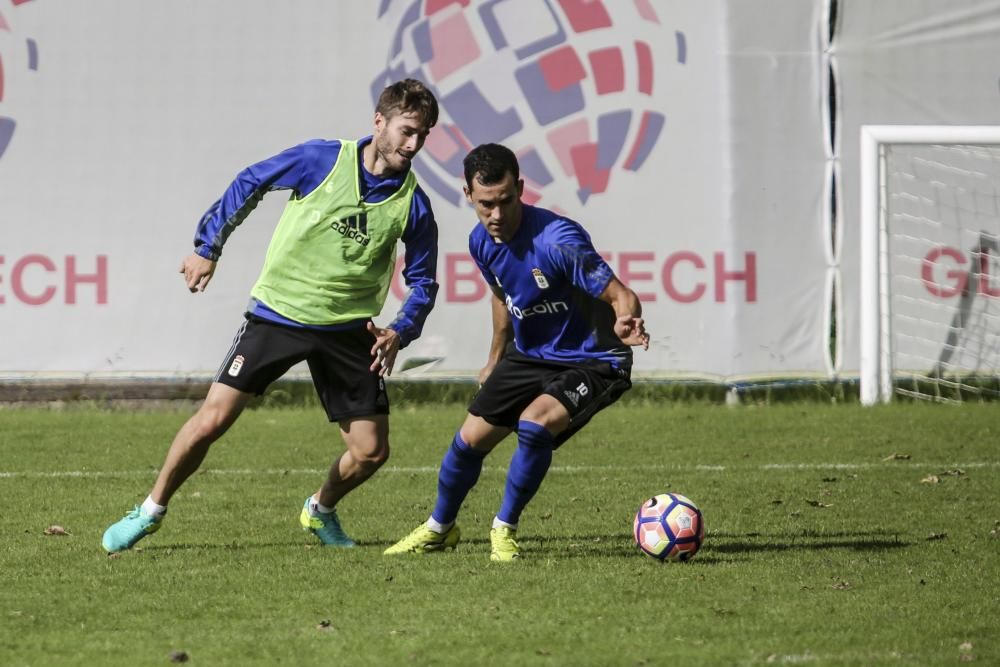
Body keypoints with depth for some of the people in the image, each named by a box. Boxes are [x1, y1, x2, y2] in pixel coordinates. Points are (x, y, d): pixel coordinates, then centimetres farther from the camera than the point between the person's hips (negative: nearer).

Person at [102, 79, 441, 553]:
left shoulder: (413, 203, -7)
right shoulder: (321, 159, -13)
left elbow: (422, 282, 5)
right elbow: (250, 184, 3)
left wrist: (400, 332, -13)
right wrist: (208, 247, 6)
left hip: (348, 330, 2)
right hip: (278, 313, -2)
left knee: (371, 451, -3)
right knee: (212, 420, -11)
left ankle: (321, 510, 29)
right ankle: (151, 510, 10)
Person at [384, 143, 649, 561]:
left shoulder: (556, 240, -30)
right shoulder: (482, 242, -6)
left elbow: (623, 297, -32)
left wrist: (625, 323, -56)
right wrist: (495, 361, 27)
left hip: (591, 363, -7)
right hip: (528, 355, 7)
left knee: (535, 424, -30)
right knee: (470, 439, 6)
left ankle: (504, 530, -6)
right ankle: (438, 529, 35)